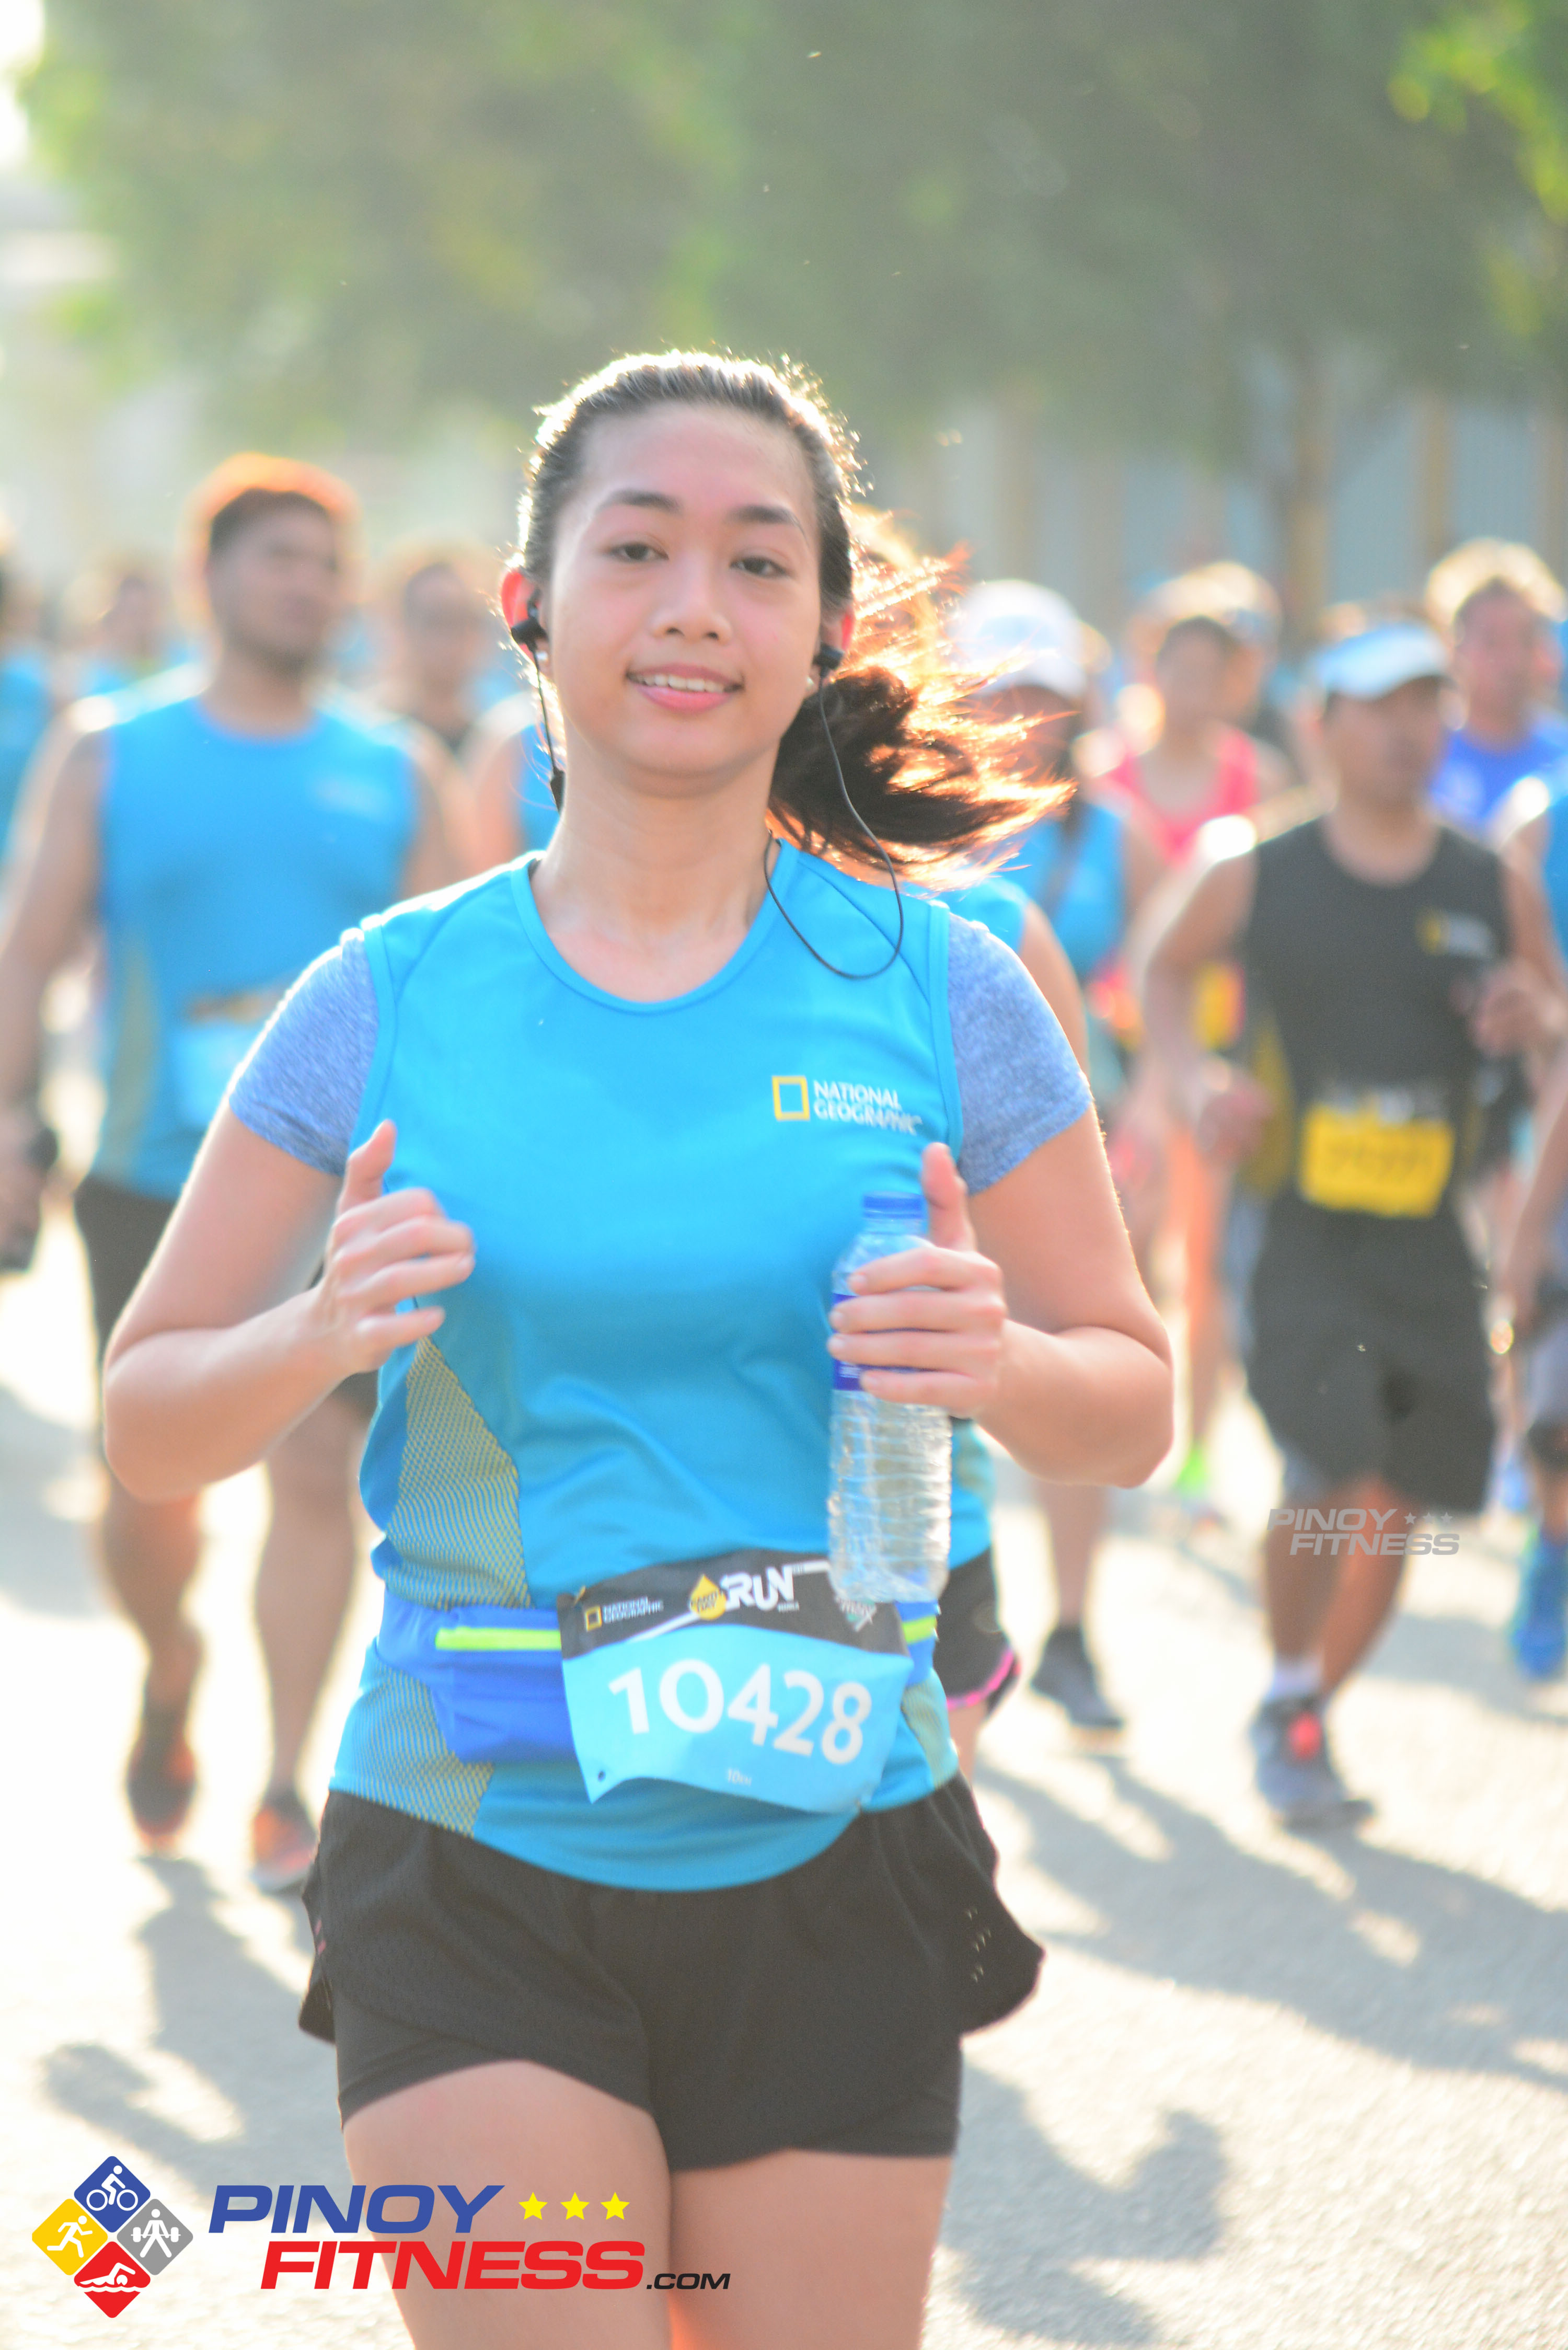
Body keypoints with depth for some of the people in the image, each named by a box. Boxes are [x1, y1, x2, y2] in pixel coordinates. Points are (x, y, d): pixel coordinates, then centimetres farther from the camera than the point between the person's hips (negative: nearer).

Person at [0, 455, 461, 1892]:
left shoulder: (393, 779, 7)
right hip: (157, 1184, 0)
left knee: (317, 1473, -8)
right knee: (148, 1492, 1)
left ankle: (289, 1793, 0)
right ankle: (169, 1671, 33)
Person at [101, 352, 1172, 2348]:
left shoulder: (940, 997, 1)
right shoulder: (389, 1005, 0)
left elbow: (1133, 1405, 7)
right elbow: (145, 1423, 5)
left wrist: (997, 1362, -15)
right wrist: (320, 1334, -15)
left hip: (829, 1872, 1)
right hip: (472, 1865, -1)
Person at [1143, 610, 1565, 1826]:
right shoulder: (1254, 879, -1)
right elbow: (1167, 971, 15)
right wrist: (1198, 1078, -2)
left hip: (1429, 1241, 3)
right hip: (1296, 1227, -3)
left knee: (1403, 1502, 7)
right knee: (1331, 1478, -18)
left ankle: (1309, 1715, 28)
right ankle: (1289, 1698, 6)